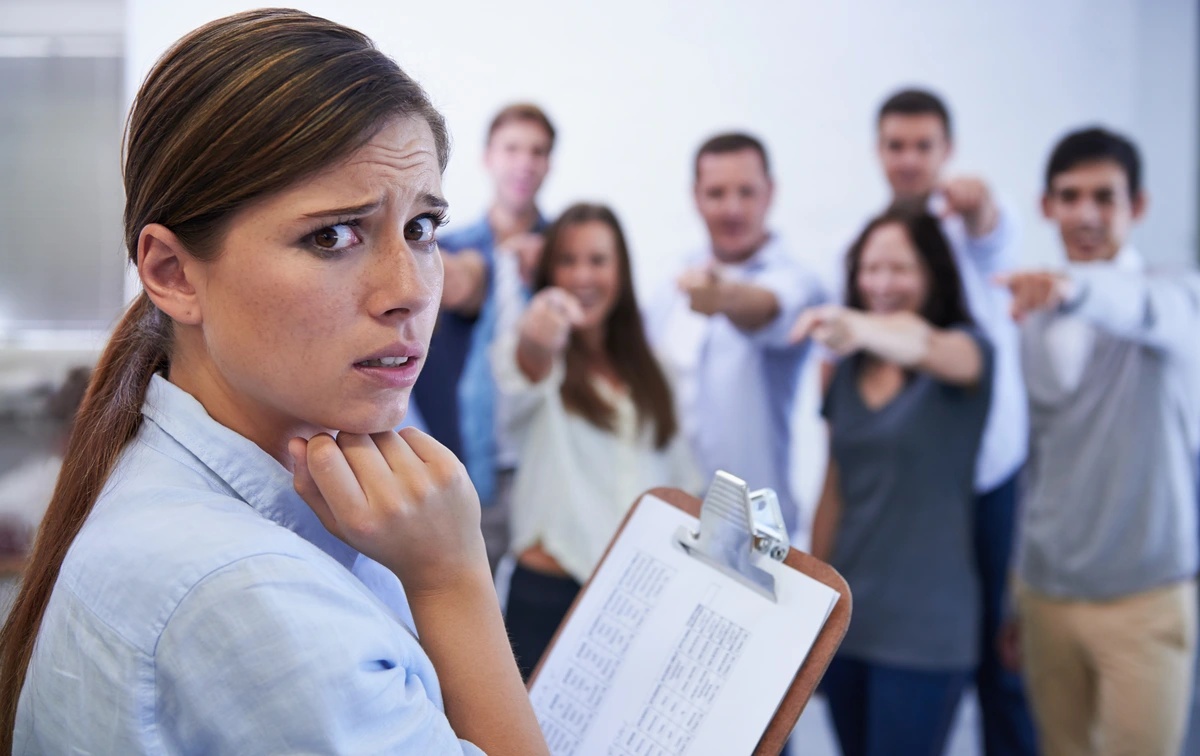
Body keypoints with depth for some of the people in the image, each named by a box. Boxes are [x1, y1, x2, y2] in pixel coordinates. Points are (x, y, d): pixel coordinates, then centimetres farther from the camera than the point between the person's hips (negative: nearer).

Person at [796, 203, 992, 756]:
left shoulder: (964, 349, -5)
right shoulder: (847, 372, 11)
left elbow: (934, 351, -30)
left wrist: (861, 329, -51)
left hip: (924, 627, -5)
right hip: (847, 617, 5)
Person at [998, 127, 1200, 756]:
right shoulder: (1034, 318, 9)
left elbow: (1142, 309, -33)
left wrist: (1075, 287, -55)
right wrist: (1015, 596, 12)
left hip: (1145, 597, -4)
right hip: (1045, 592, 4)